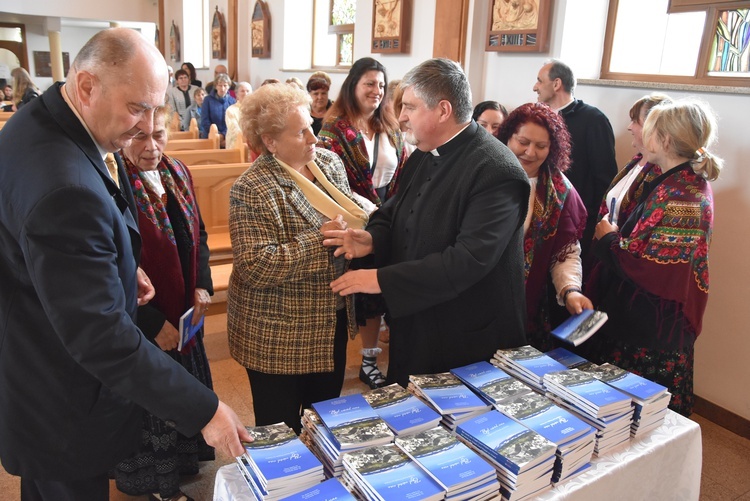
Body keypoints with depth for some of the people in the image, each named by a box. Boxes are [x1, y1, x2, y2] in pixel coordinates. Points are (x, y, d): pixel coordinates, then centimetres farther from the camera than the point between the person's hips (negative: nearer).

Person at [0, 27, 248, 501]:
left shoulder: (39, 121, -4)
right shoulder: (65, 187, -36)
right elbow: (103, 337, -34)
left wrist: (120, 269, -1)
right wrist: (205, 410, -28)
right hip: (65, 414, -9)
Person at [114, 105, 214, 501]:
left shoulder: (177, 172, 0)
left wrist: (203, 285, -2)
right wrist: (151, 323, -20)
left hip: (185, 313, 7)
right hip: (142, 324, -7)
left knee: (184, 392, 24)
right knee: (150, 404, 14)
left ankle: (181, 459, 49)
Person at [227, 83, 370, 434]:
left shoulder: (329, 162, 2)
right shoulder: (252, 191, -20)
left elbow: (352, 218, 15)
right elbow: (255, 267, -26)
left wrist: (357, 230, -8)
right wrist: (320, 239, -26)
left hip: (333, 322, 7)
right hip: (278, 338, -6)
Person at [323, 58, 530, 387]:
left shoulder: (497, 171, -22)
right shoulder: (424, 154, 5)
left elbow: (469, 260, -30)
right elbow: (393, 212, 11)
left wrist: (382, 280, -28)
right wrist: (372, 238, -13)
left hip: (469, 344, -7)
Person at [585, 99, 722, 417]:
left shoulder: (678, 194, -23)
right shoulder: (690, 182, 9)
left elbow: (643, 264, -28)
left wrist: (608, 238, -13)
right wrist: (617, 234, 2)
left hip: (650, 328, -10)